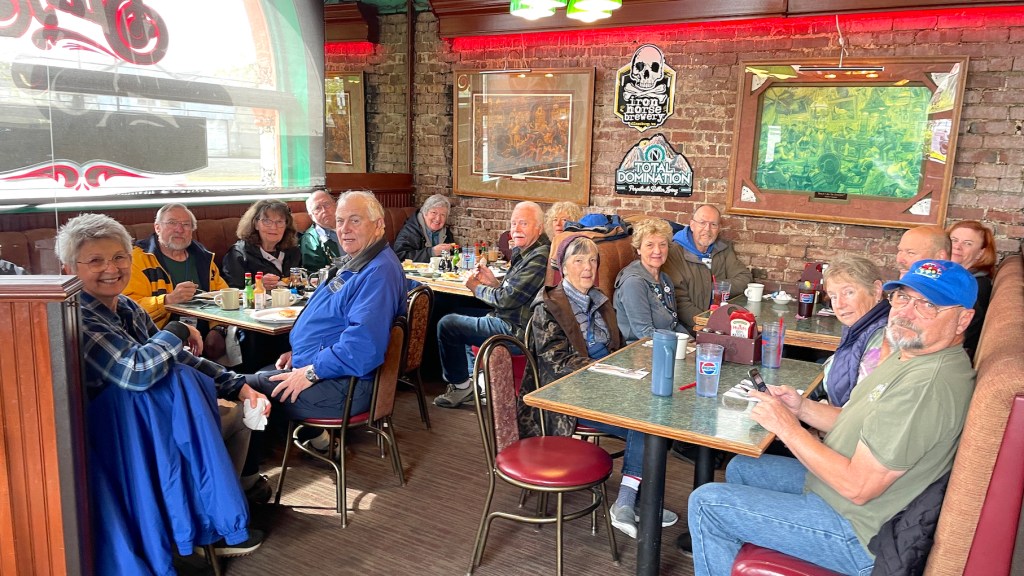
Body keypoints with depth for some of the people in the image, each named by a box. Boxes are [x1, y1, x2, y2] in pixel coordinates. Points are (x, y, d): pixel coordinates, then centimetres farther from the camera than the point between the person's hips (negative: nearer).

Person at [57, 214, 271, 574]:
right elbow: (135, 371, -35)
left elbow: (178, 359, 9)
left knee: (239, 417, 0)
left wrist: (240, 386, -4)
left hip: (149, 417, 9)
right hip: (108, 435, -9)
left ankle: (221, 517, 15)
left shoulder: (128, 308, 5)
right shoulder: (76, 316, -21)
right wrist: (179, 331, -16)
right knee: (179, 379, -28)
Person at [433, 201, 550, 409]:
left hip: (515, 330, -12)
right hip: (511, 323, 12)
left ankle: (461, 386, 5)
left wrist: (477, 288, -7)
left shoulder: (540, 257, -22)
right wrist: (493, 282, -1)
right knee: (463, 320, 32)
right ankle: (476, 381, 29)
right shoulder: (525, 252, 12)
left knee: (447, 324, -10)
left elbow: (508, 299, -24)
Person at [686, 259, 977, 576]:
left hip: (860, 534, -10)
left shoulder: (929, 384, -30)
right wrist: (803, 407, -3)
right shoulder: (913, 351, 3)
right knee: (741, 468, 23)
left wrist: (788, 427, -20)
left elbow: (857, 487, -29)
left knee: (706, 503, -9)